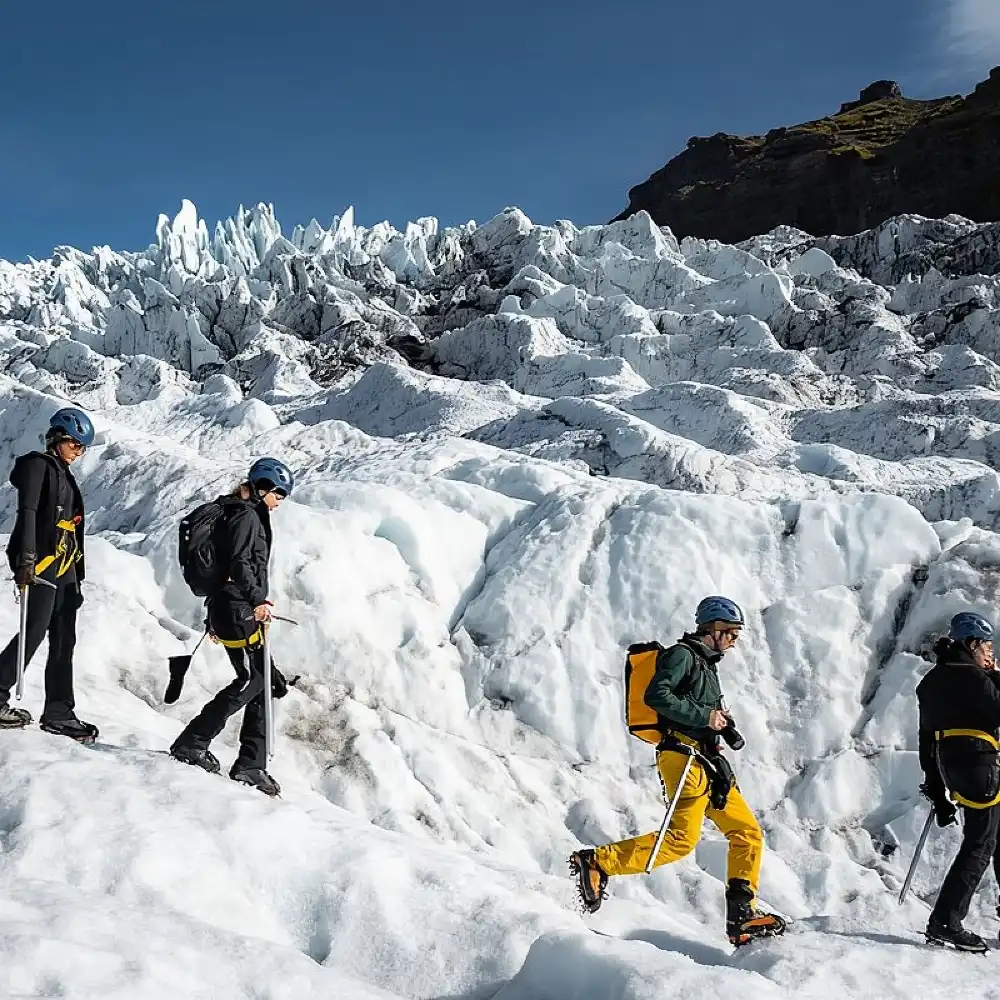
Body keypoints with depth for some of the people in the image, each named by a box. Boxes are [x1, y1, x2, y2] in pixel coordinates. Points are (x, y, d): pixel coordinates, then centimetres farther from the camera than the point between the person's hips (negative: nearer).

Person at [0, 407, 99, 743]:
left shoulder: (64, 475, 23)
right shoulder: (38, 465, -2)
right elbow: (27, 512, -15)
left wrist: (77, 578, 22)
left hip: (65, 568, 9)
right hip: (41, 563, -8)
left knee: (64, 641, 5)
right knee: (35, 631, -11)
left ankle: (59, 713, 7)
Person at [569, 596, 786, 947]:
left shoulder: (705, 663, 26)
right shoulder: (682, 654, -3)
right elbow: (656, 695, -18)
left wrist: (722, 723, 13)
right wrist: (704, 716, -17)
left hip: (706, 762, 10)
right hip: (683, 754, -10)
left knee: (748, 833, 6)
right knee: (682, 838, -19)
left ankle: (741, 917, 8)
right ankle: (596, 862, -15)